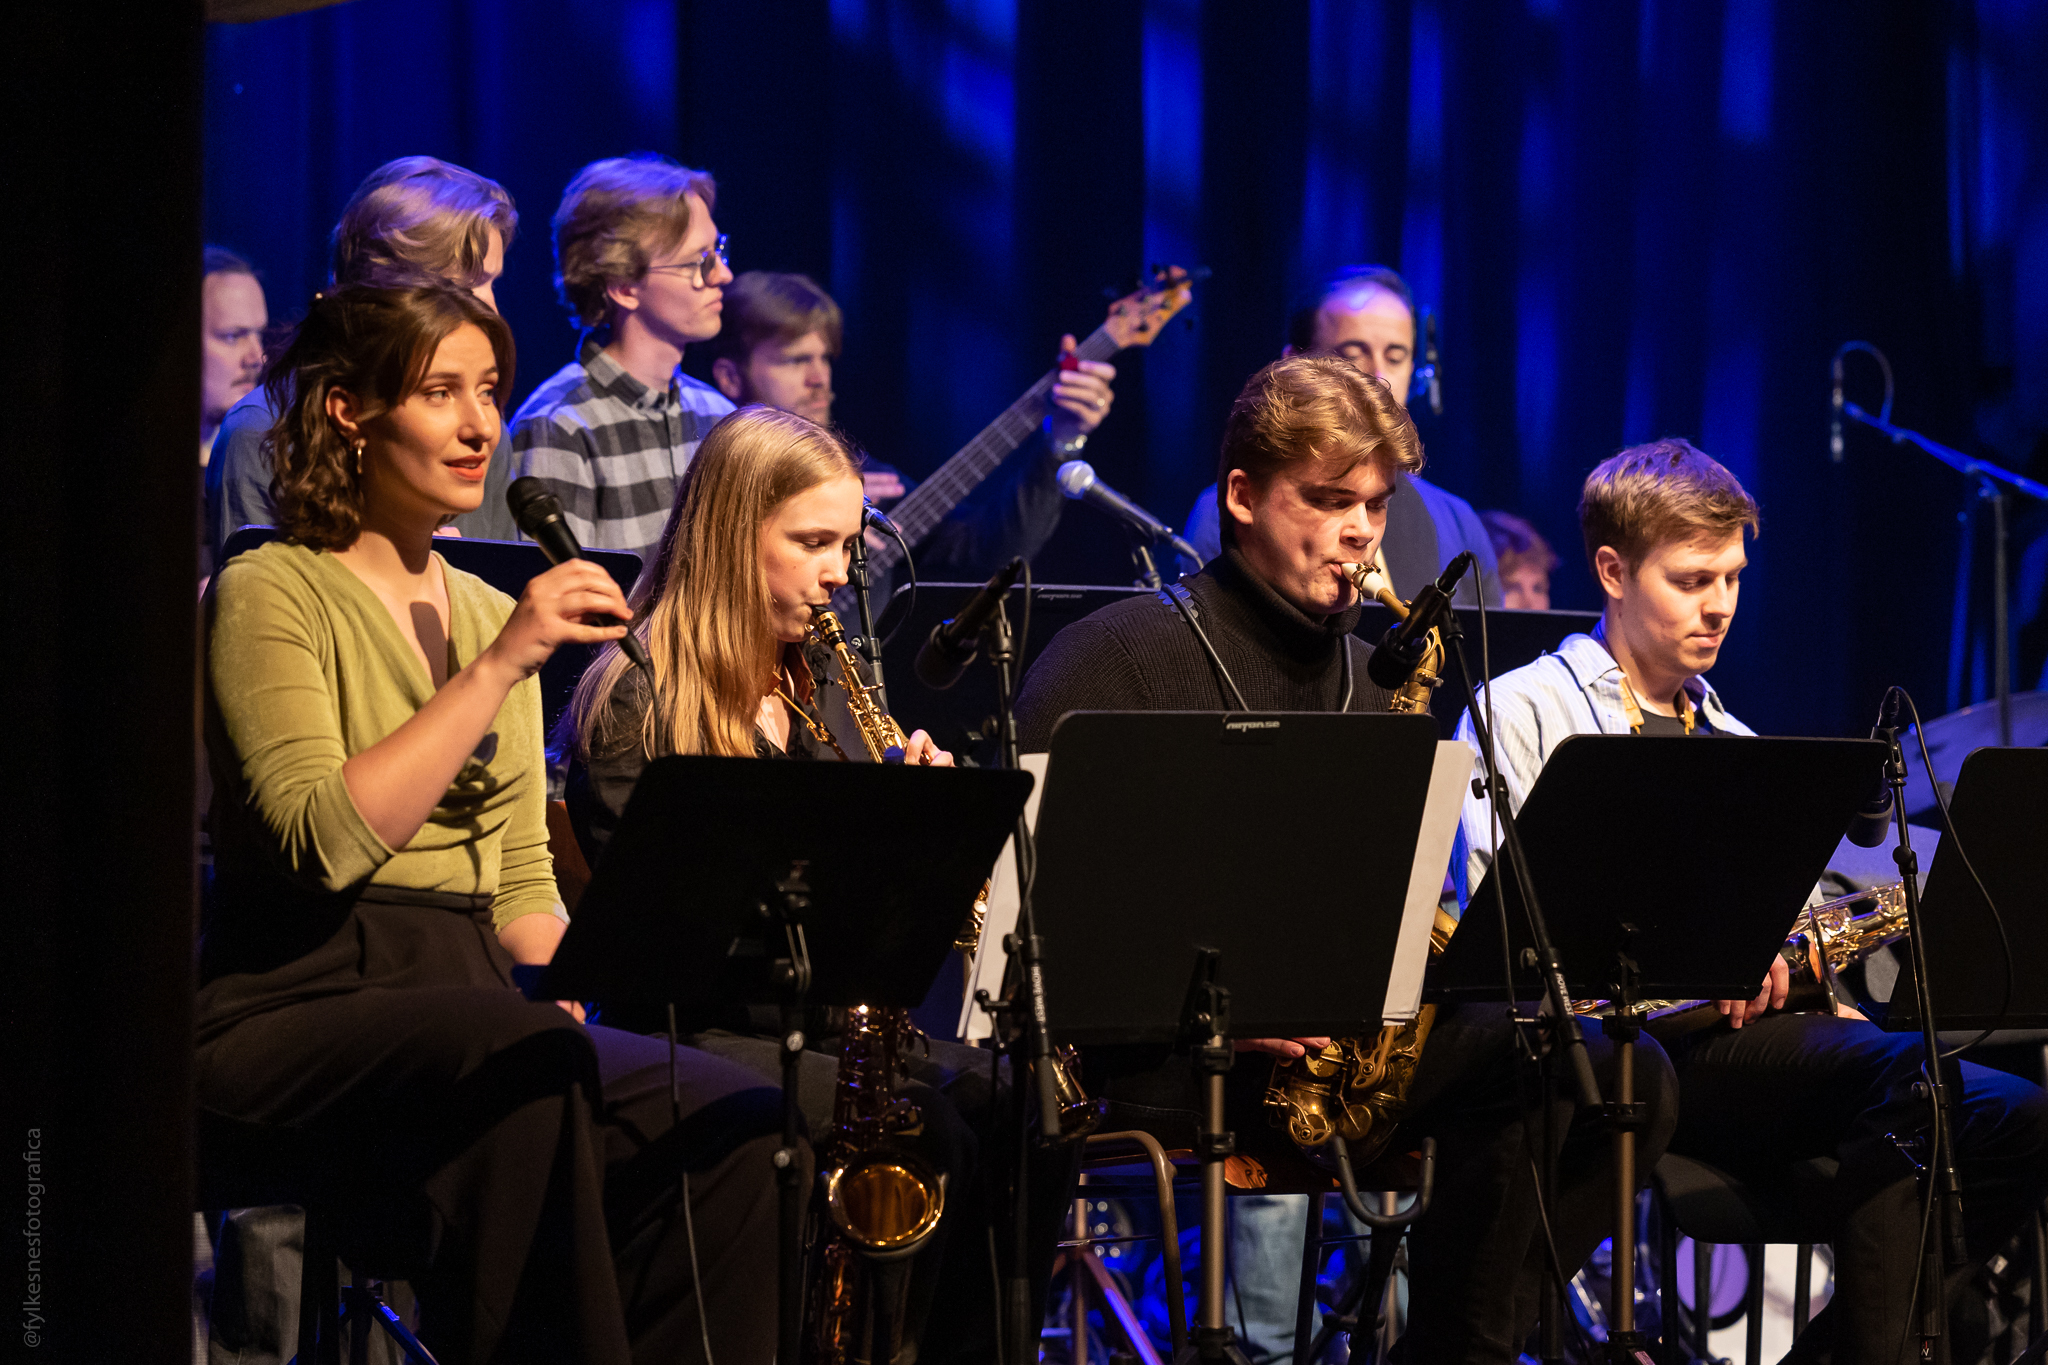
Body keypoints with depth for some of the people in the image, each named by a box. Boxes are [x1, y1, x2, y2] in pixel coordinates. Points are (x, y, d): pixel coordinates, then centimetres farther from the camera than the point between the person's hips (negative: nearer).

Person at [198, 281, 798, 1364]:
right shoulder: (269, 594, -3)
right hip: (295, 1005, -7)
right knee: (532, 1072, -37)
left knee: (737, 1127, -17)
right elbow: (323, 840, -19)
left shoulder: (486, 610, 20)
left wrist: (573, 1001, 0)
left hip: (472, 1001, 7)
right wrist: (496, 670, -19)